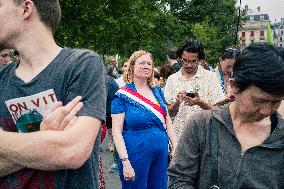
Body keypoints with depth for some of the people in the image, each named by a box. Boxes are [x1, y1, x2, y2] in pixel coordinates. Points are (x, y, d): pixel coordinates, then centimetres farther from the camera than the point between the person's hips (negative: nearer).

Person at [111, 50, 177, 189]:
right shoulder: (123, 95, -8)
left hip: (161, 154, 5)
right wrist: (125, 162, -18)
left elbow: (167, 122, 12)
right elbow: (117, 132, -11)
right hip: (136, 155, -5)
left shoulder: (158, 92, 7)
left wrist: (175, 148, 5)